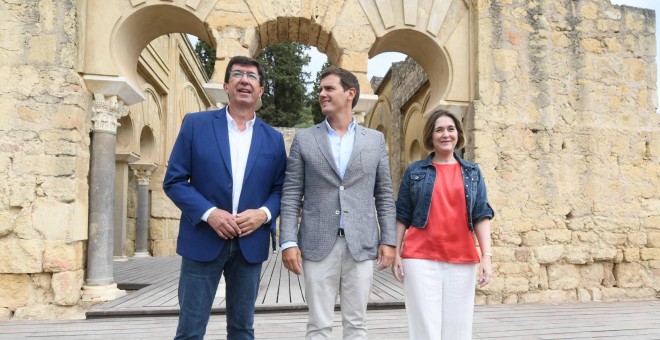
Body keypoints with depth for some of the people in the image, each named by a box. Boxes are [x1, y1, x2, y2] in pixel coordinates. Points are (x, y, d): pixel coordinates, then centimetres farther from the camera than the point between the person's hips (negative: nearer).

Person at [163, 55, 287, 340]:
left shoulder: (273, 138, 7)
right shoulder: (195, 124, 0)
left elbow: (280, 189, 9)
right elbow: (174, 180, -3)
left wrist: (264, 213, -12)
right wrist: (209, 213, -16)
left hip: (250, 244, 2)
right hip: (204, 240, -2)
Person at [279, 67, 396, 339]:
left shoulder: (375, 139, 8)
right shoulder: (304, 139, 4)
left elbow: (384, 195, 8)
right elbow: (291, 196, 0)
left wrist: (388, 240, 2)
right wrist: (288, 242, -8)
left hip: (361, 245, 1)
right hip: (318, 244, -1)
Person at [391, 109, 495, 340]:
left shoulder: (473, 172, 11)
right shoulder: (415, 171, 5)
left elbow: (482, 215, 5)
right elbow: (402, 216, 5)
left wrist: (487, 255, -4)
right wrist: (396, 253, 0)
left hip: (462, 261, 2)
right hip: (421, 258, -2)